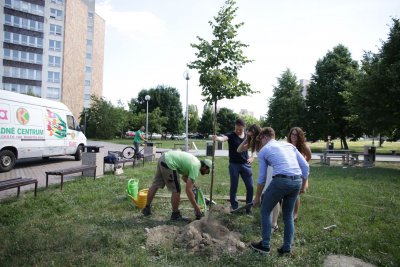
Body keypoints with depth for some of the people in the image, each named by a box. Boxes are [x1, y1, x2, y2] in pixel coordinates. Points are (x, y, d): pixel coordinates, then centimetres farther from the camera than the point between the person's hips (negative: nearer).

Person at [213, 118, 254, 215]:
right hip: (234, 164, -3)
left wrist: (252, 157, 5)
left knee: (250, 187, 4)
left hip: (245, 164, 3)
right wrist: (216, 138, -54)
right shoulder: (231, 135, -8)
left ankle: (248, 208, 20)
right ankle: (234, 207, 22)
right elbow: (223, 138, -31)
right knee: (234, 187, 4)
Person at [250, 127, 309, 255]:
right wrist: (303, 185, 26)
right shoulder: (289, 145, 23)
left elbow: (262, 177, 12)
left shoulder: (264, 150, 11)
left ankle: (265, 245, 19)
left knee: (265, 211, 15)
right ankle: (287, 247, 25)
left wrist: (257, 197, 22)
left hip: (281, 180, -5)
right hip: (297, 181, 5)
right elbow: (305, 166, 16)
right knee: (288, 214, 22)